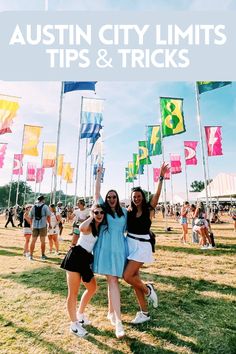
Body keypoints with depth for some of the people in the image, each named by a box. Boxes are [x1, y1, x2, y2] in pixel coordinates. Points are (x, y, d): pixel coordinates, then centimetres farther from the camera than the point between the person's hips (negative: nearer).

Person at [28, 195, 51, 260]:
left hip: (35, 226, 3)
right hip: (43, 225, -3)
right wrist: (49, 224, 1)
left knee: (33, 241, 8)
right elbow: (48, 216, -9)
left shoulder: (33, 207, 9)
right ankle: (43, 255, 15)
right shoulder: (45, 206, -3)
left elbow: (30, 217, 12)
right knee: (43, 241, 6)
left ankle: (31, 255, 10)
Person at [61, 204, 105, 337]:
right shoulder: (88, 226, -13)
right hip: (76, 257, -8)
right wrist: (91, 217, -22)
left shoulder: (101, 228, 9)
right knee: (73, 292, 4)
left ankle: (80, 314, 41)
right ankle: (74, 324, 22)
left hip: (86, 259, 8)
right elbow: (82, 228, -38)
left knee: (92, 288, 20)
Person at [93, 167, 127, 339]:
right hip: (106, 249, -2)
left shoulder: (124, 212, 11)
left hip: (119, 249, 3)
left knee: (113, 281, 12)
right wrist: (99, 175, -1)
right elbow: (97, 193, -1)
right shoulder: (103, 208, 4)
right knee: (113, 281, -4)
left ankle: (111, 312, 31)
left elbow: (127, 229, 17)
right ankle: (118, 320, 0)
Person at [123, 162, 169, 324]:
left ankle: (148, 289, 19)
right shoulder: (129, 211, 4)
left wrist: (161, 177, -22)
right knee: (134, 278, 11)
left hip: (142, 246, -5)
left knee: (127, 276, -11)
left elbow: (157, 194, -16)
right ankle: (144, 313, 29)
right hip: (129, 244, 5)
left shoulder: (149, 209, -5)